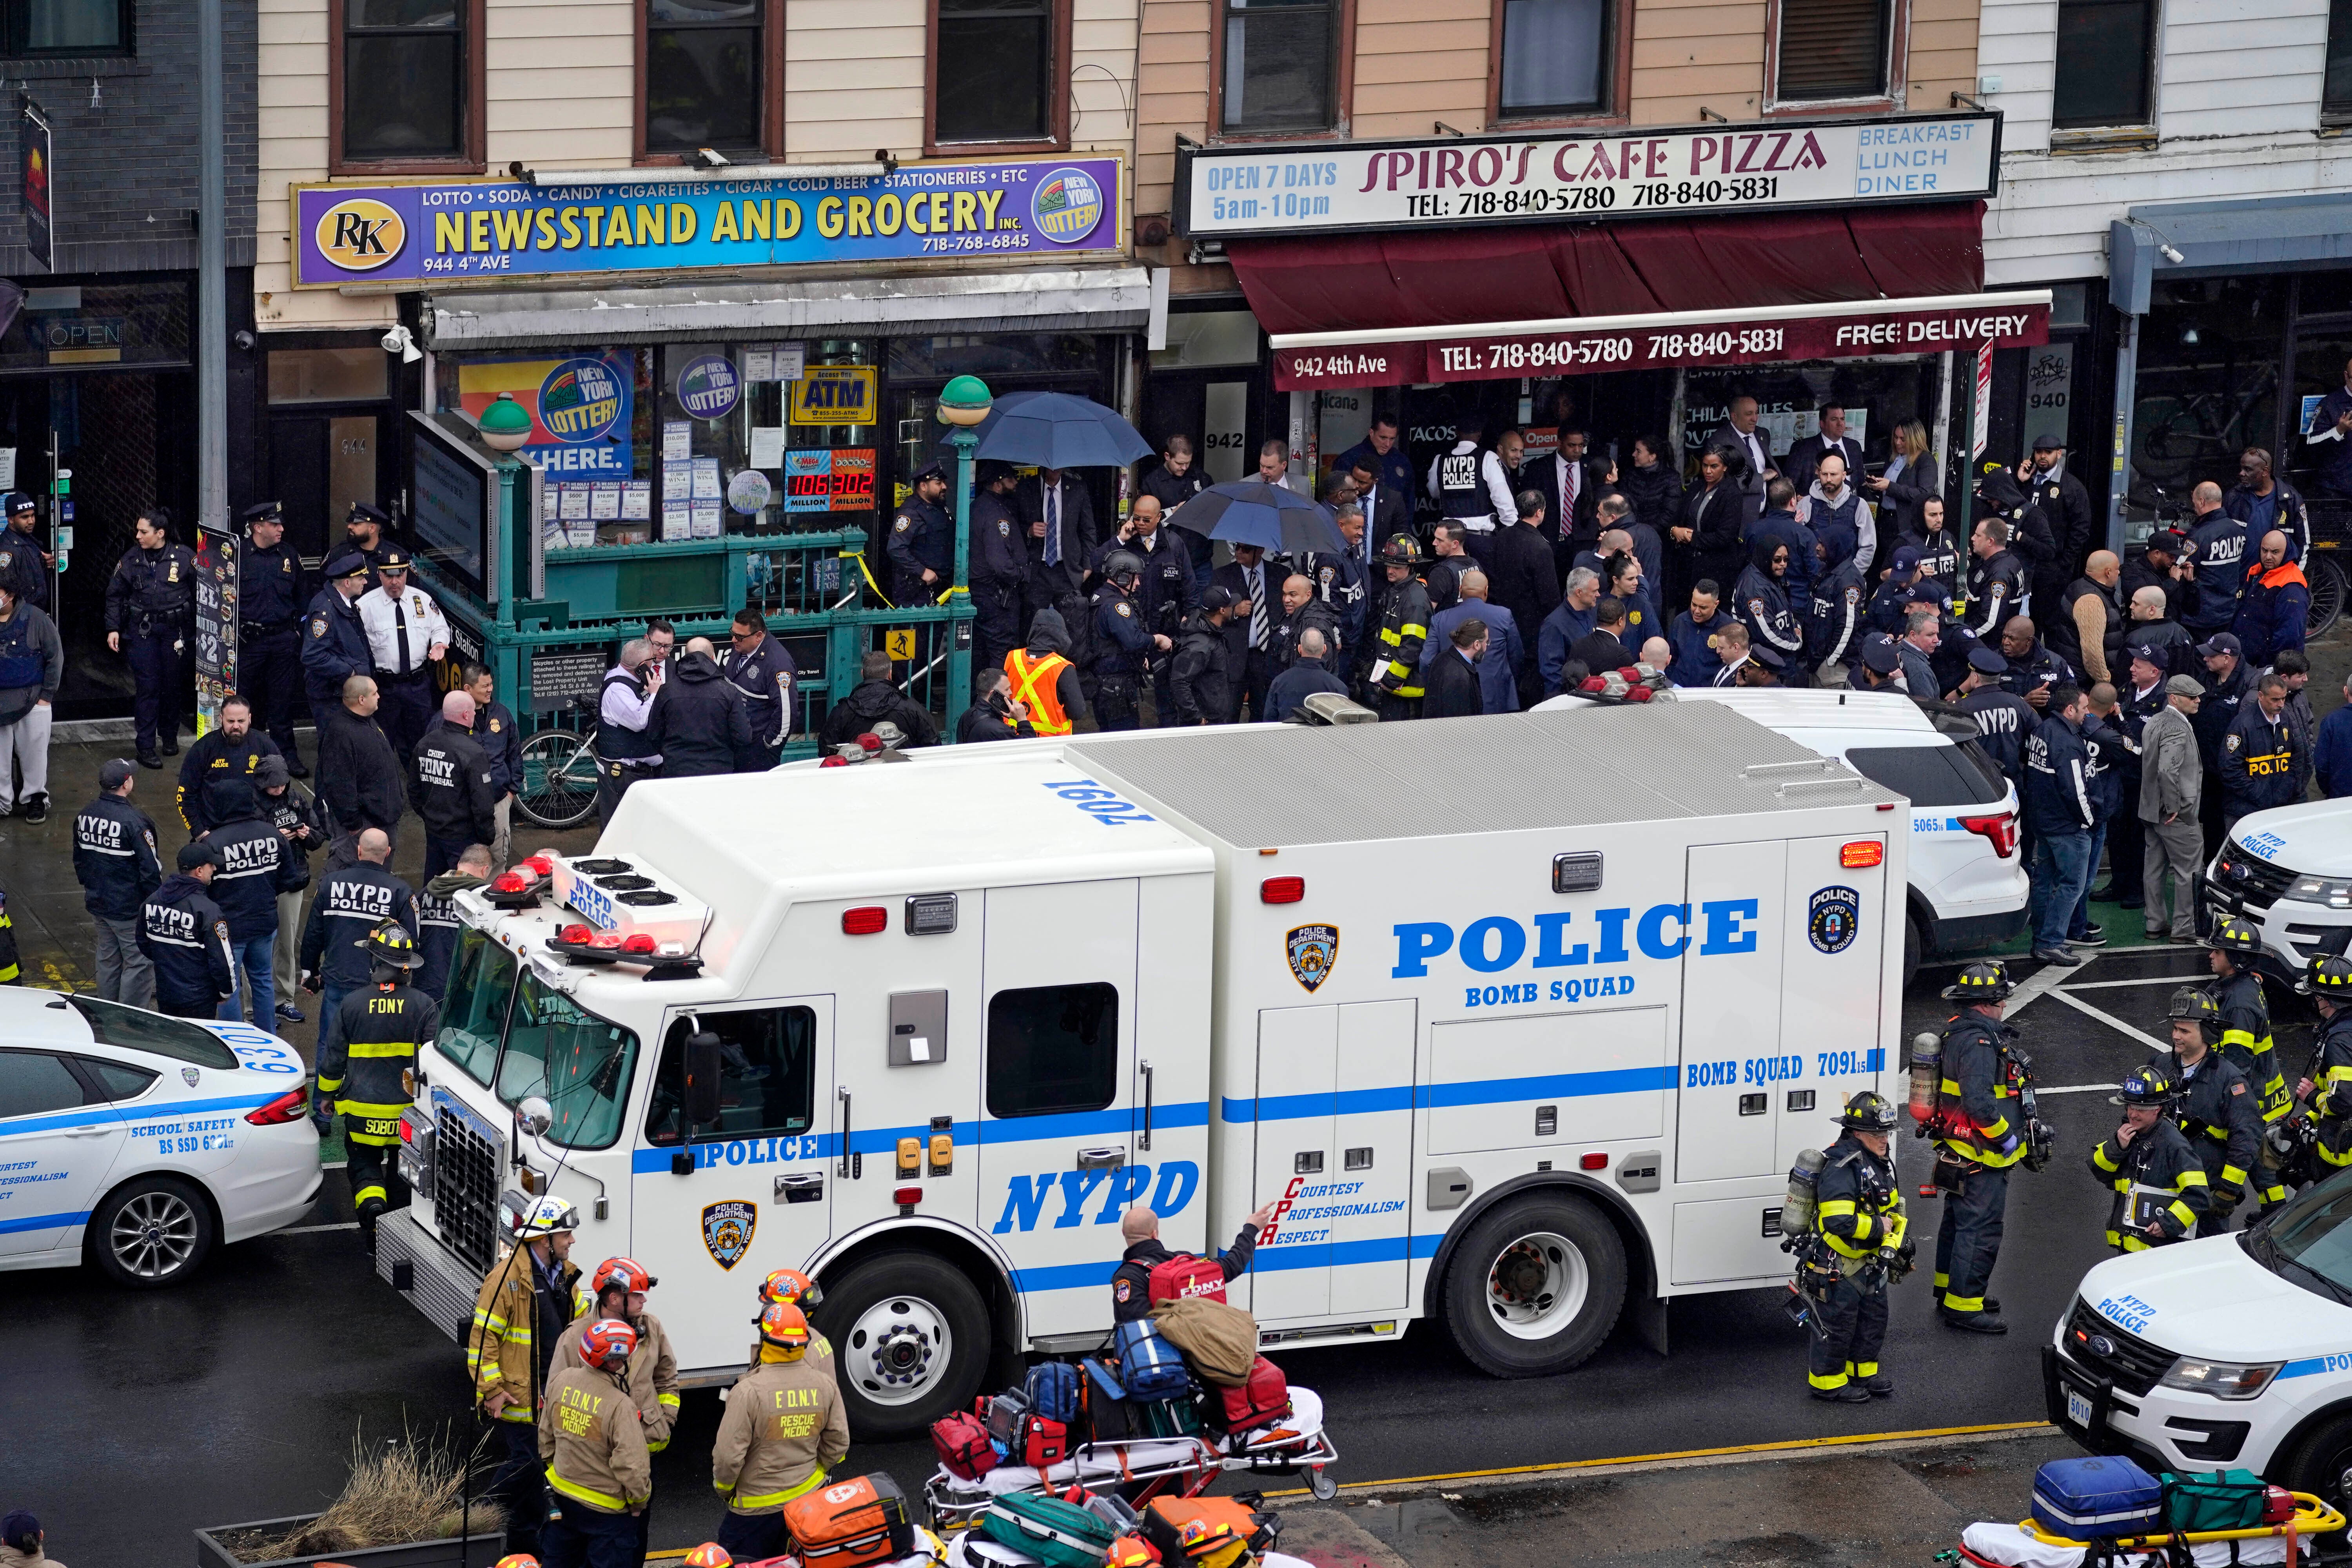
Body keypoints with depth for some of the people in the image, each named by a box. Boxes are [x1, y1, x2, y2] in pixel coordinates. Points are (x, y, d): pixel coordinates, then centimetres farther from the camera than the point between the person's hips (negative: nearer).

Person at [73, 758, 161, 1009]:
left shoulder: (84, 816, 0)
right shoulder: (135, 821, -23)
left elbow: (79, 860, 14)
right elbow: (150, 869, -21)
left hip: (97, 903, 8)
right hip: (131, 908, -8)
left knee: (108, 960, 20)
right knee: (139, 964, 2)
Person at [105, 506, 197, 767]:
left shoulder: (184, 557, -3)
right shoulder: (132, 559, 3)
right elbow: (115, 594, 11)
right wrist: (113, 628, 3)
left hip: (175, 629, 0)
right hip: (142, 630, 0)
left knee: (174, 685, 8)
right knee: (148, 687, -5)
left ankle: (170, 737, 28)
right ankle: (146, 747, -2)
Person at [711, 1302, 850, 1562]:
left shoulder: (748, 1391, -23)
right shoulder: (826, 1386, -6)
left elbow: (728, 1455, -20)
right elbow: (838, 1443, 3)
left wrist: (724, 1488, -1)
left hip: (755, 1506, -5)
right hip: (808, 1497, 5)